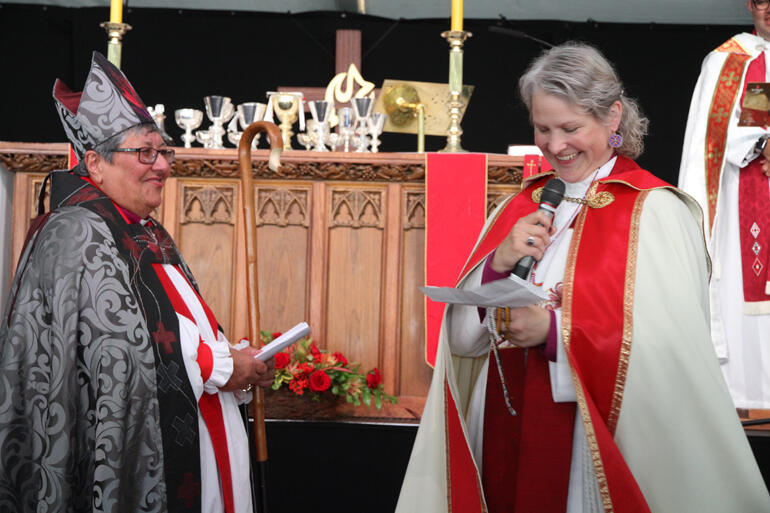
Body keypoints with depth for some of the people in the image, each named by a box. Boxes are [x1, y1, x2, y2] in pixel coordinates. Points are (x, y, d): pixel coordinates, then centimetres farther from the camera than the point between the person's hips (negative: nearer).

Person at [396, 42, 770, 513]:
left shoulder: (654, 212, -9)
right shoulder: (522, 207, 9)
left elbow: (671, 353, -19)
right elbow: (461, 336, 4)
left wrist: (556, 332, -22)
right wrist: (498, 265, -12)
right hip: (502, 439, 5)